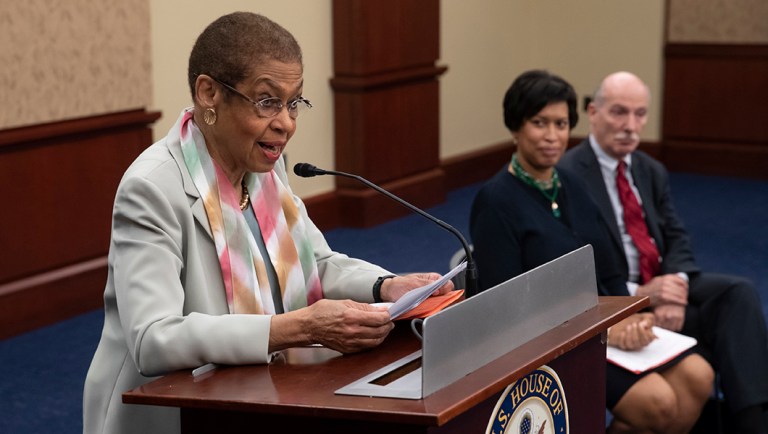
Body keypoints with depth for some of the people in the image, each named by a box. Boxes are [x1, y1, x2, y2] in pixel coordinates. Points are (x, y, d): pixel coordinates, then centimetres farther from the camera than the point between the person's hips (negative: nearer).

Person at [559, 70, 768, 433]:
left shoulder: (652, 171, 14)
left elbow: (677, 238, 8)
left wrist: (675, 285, -15)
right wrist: (638, 293, -25)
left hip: (663, 283, 7)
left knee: (738, 293, -21)